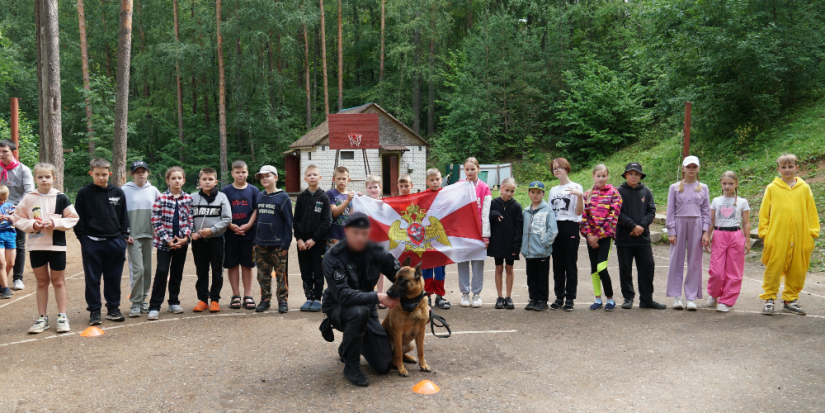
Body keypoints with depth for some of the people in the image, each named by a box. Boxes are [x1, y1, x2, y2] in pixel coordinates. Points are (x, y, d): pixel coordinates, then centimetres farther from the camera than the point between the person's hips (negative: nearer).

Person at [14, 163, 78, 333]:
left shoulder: (61, 198, -3)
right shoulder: (28, 199, 1)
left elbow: (72, 218, -2)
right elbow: (18, 219, 4)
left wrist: (55, 223, -16)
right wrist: (32, 224, -13)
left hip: (57, 246, -2)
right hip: (35, 246, 2)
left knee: (58, 282, 7)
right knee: (42, 282, 11)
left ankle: (62, 317, 14)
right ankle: (42, 318, 19)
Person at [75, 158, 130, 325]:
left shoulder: (118, 193, 6)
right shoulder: (84, 193, 0)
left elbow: (124, 217, 12)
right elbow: (79, 219, 2)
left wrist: (124, 235, 4)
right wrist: (83, 238, -4)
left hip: (115, 242, 2)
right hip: (92, 243, -2)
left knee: (113, 278, 9)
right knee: (92, 279, 4)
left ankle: (113, 308, 20)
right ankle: (94, 310, 14)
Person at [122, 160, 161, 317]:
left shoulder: (153, 190, 9)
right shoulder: (125, 190, 1)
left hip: (149, 235, 3)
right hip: (133, 235, -3)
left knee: (148, 269, 6)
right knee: (137, 269, -10)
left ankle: (144, 300, 19)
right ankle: (135, 303, 0)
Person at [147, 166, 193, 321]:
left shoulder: (188, 199, 4)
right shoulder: (161, 199, -4)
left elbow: (190, 220, 5)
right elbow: (156, 222, -6)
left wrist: (185, 237, -9)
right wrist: (167, 240, -12)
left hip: (182, 241, 3)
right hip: (164, 241, -3)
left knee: (177, 272, 11)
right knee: (162, 271, -9)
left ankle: (174, 302, 24)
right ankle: (154, 306, -4)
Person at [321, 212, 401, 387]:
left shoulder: (376, 252, -10)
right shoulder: (333, 257, -23)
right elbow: (342, 295, -33)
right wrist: (378, 297, -36)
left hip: (367, 307, 4)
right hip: (338, 308, -4)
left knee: (384, 366, -2)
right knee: (359, 312, -41)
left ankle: (347, 347, 29)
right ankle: (351, 367, -19)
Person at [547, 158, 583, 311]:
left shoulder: (576, 187, -1)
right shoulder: (553, 190, 16)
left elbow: (579, 212, -9)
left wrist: (580, 196, -24)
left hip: (570, 228, -5)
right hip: (555, 228, 5)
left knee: (570, 264, 0)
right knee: (557, 265, 7)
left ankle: (570, 298, 6)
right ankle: (559, 297, 15)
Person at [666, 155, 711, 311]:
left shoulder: (703, 188, 8)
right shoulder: (675, 188, 4)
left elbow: (706, 211, 8)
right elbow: (670, 211, 3)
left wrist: (705, 232, -1)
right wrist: (671, 232, -4)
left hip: (696, 225, 1)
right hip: (679, 224, -1)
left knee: (695, 261, 3)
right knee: (676, 260, 1)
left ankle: (691, 297, 10)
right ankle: (676, 297, 9)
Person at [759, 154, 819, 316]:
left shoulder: (804, 188, 8)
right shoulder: (772, 188, 3)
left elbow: (811, 211, 11)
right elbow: (764, 212, 5)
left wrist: (812, 232, 5)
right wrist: (764, 232, -1)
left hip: (800, 237, 2)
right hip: (777, 237, -2)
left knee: (797, 270, 8)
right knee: (773, 269, -2)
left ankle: (791, 300, 21)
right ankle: (769, 299, 8)